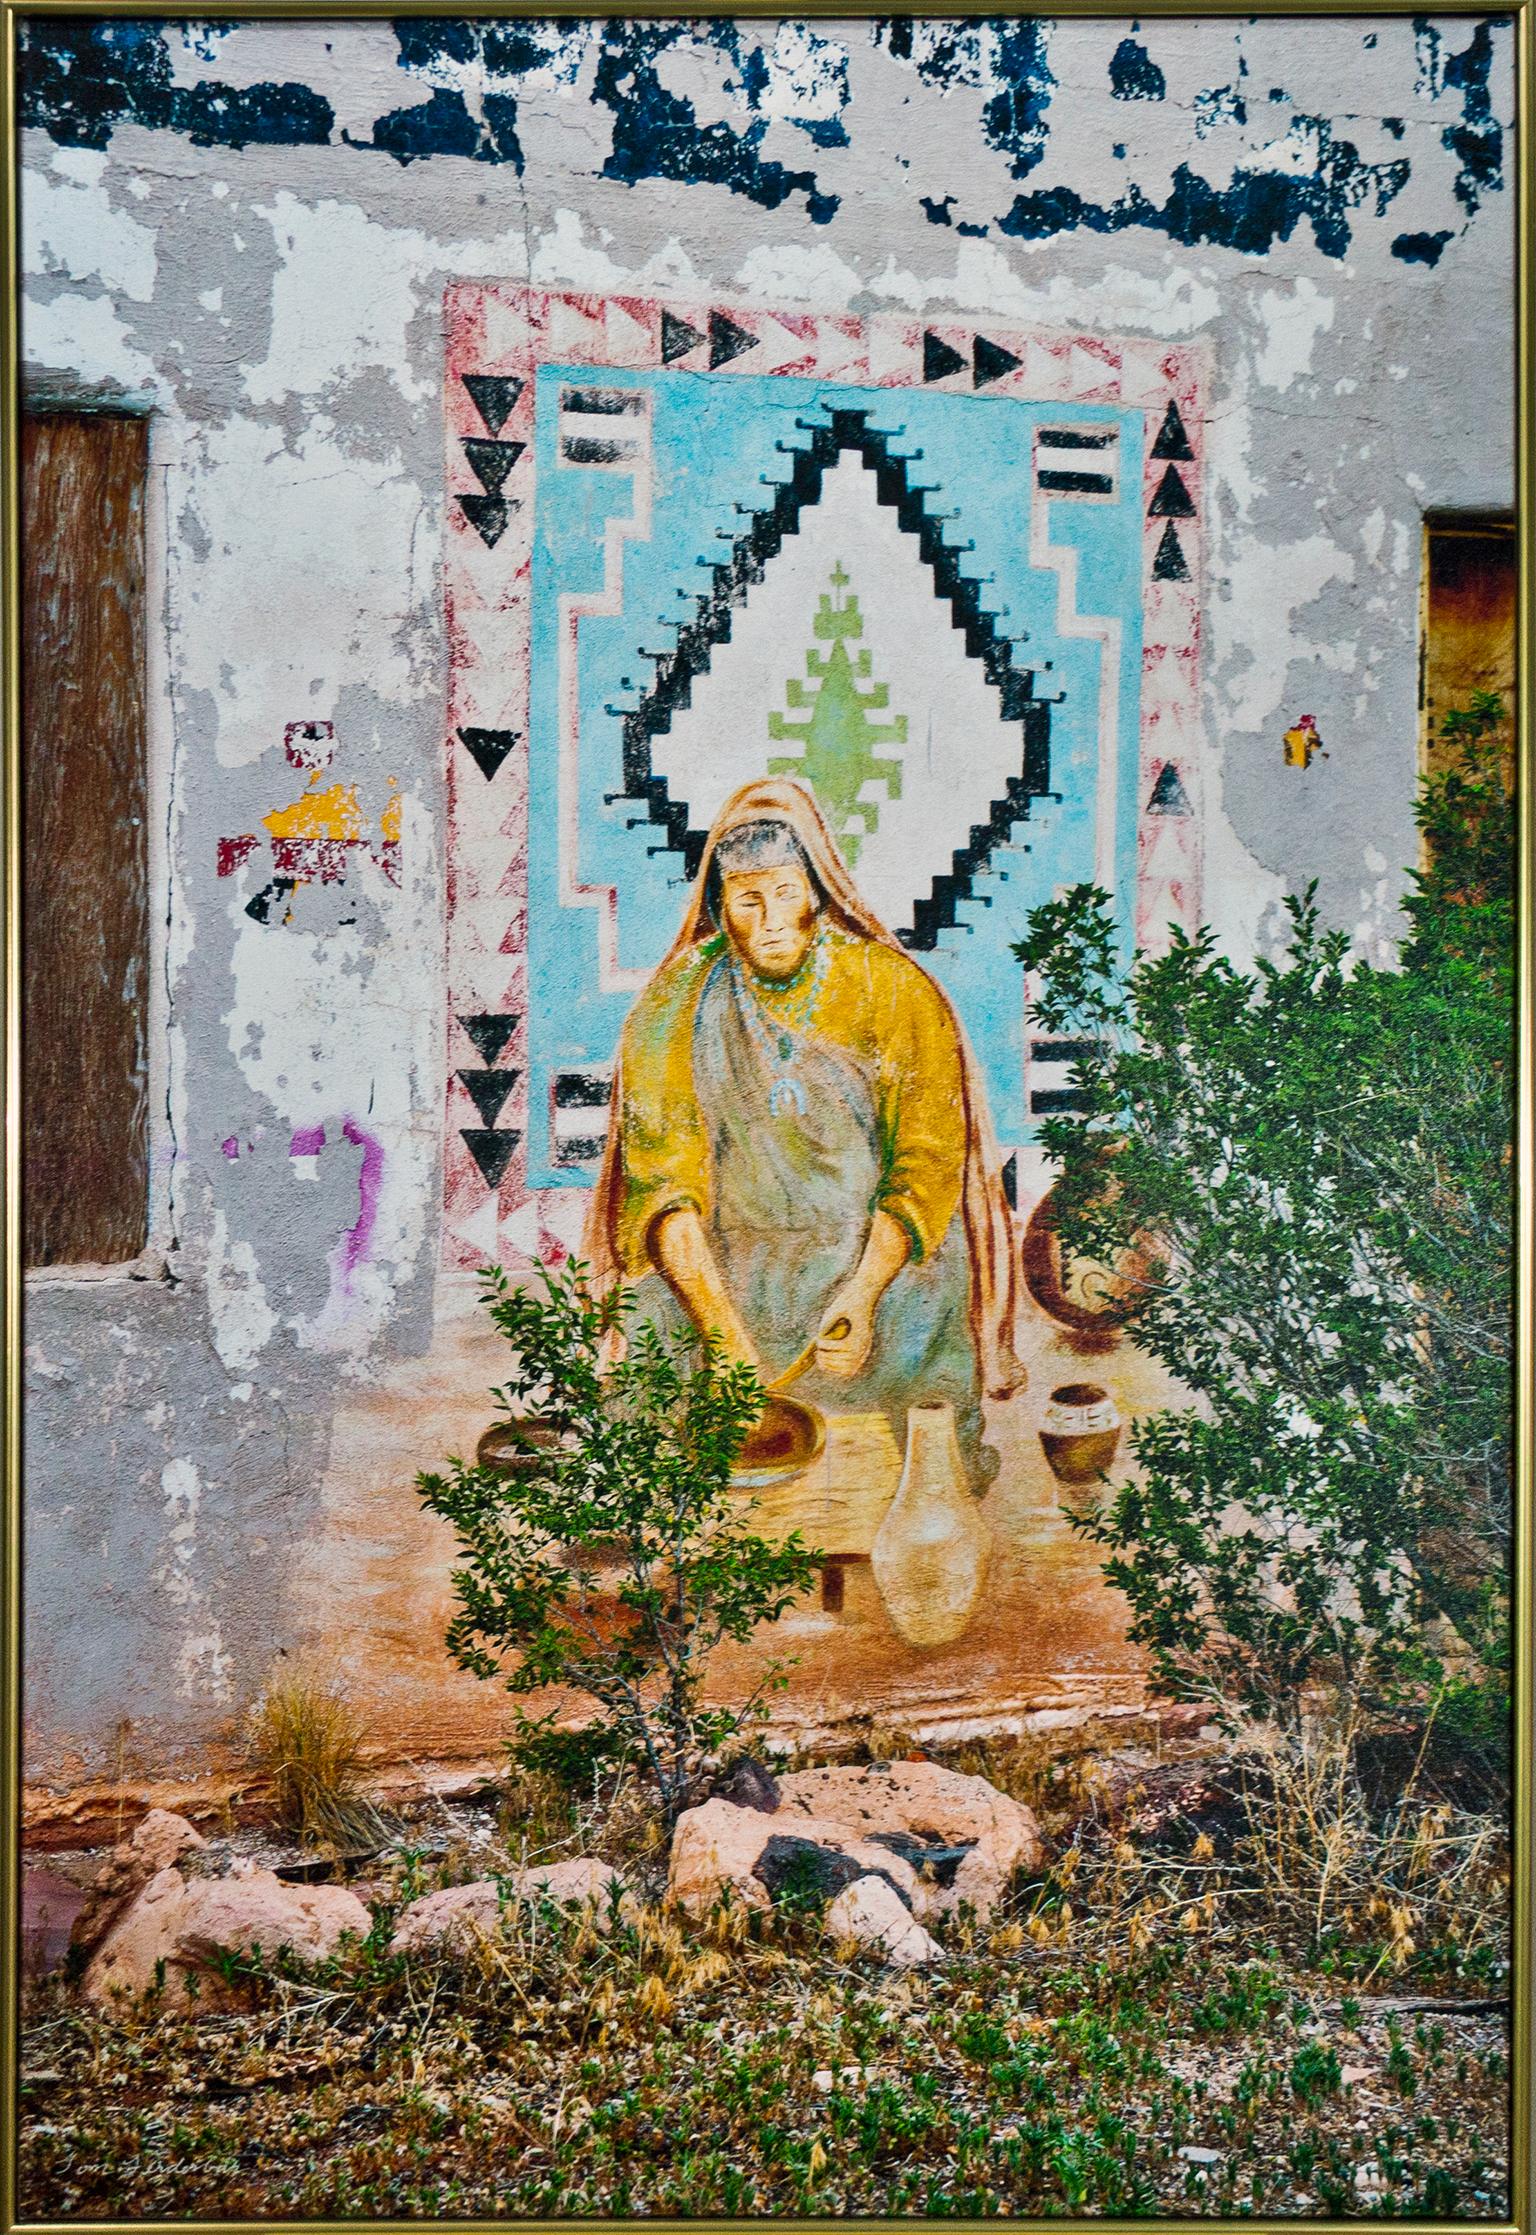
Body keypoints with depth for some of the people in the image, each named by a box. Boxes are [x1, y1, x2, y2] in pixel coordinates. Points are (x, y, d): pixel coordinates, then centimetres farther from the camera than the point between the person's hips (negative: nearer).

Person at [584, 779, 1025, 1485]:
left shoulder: (898, 995, -5)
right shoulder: (672, 1011, -4)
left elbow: (924, 1165, -8)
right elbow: (664, 1187, -11)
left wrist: (861, 1298, -24)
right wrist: (722, 1329, -25)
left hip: (878, 1257, -1)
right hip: (727, 1265, 1)